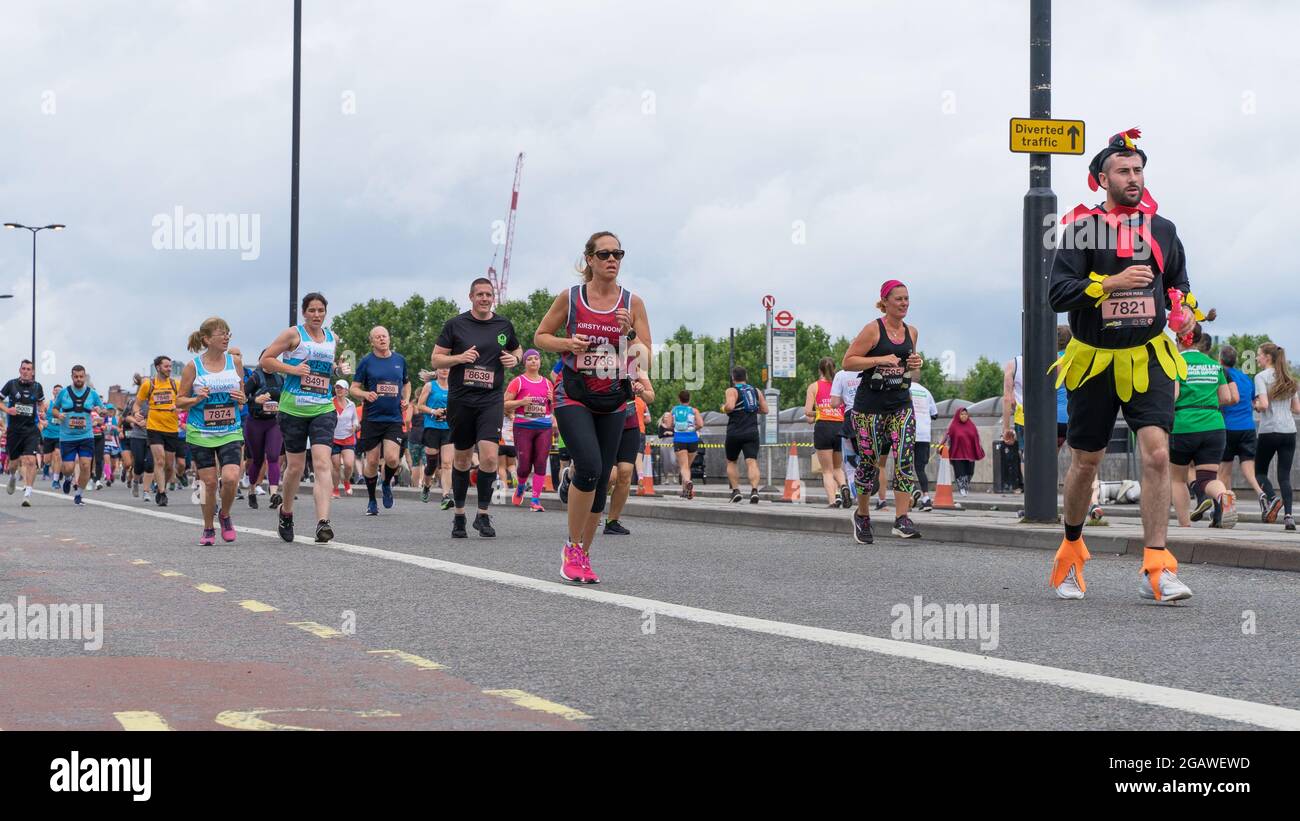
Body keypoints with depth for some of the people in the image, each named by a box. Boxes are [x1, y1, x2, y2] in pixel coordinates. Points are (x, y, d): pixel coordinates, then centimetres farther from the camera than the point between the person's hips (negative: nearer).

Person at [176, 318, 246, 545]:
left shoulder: (235, 362, 4)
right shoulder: (193, 366, -4)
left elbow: (242, 394, 17)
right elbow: (180, 401, 2)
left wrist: (242, 398, -6)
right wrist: (197, 399, -17)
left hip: (230, 432, 1)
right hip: (200, 433, -1)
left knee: (230, 478, -16)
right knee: (209, 482, -1)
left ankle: (225, 516, 13)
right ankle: (208, 529, 19)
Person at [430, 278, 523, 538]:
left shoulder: (504, 325, 8)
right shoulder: (456, 324, 2)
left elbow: (517, 349, 25)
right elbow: (436, 360, 3)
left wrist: (515, 359, 2)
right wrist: (459, 358, -15)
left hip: (491, 400, 0)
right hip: (460, 400, 0)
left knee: (489, 456, -16)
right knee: (462, 459, 9)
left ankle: (483, 514, -3)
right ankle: (459, 515, 24)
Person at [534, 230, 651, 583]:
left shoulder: (632, 303, 1)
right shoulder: (570, 298, -2)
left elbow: (645, 360, 2)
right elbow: (541, 336, 7)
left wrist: (629, 334, -18)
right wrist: (567, 343, -12)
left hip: (613, 401, 3)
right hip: (573, 397, -3)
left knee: (601, 480, 4)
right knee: (590, 467, -22)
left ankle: (582, 556, 16)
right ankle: (572, 547, -6)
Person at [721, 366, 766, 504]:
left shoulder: (732, 391, -3)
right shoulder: (756, 391, 12)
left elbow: (729, 406, -20)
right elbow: (765, 410, 14)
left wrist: (724, 408, 1)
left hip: (734, 433, -2)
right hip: (752, 433, 2)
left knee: (731, 462, 17)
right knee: (752, 462, -9)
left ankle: (736, 490, 10)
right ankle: (754, 490, -28)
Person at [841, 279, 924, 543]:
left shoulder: (911, 332, 10)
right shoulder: (873, 329, -8)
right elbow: (847, 362, -10)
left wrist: (916, 364, 3)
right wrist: (880, 359, -19)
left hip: (901, 405, 4)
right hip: (869, 406, -4)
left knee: (905, 458, -12)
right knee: (869, 461, 3)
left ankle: (902, 519, -15)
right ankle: (862, 515, 23)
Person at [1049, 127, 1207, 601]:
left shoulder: (1162, 230, 8)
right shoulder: (1082, 228, -4)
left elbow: (1179, 282, 24)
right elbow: (1057, 292, -13)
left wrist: (1185, 307, 3)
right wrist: (1112, 283, -24)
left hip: (1147, 358, 2)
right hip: (1094, 362, -2)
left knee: (1157, 452, -16)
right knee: (1085, 463, 10)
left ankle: (1156, 569, -17)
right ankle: (1071, 551, 34)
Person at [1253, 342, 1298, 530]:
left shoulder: (1261, 377, -5)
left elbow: (1263, 404, -16)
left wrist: (1255, 405, 4)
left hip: (1269, 431, -5)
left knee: (1260, 471, 13)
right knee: (1284, 476, 3)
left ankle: (1271, 498, -13)